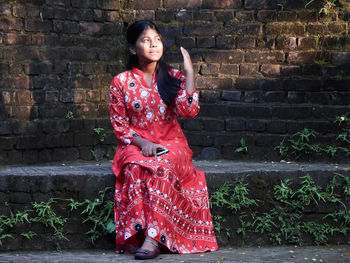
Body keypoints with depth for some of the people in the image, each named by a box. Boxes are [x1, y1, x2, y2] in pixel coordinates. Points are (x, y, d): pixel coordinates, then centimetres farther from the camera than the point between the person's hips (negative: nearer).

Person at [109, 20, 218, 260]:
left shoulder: (173, 76, 5)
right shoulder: (121, 82, 3)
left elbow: (189, 110, -11)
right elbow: (120, 126, 3)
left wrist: (189, 71, -10)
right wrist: (142, 143, -14)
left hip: (170, 144, 0)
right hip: (136, 145, 0)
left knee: (161, 167, -35)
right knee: (137, 167, -35)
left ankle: (152, 237, -41)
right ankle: (138, 235, -36)